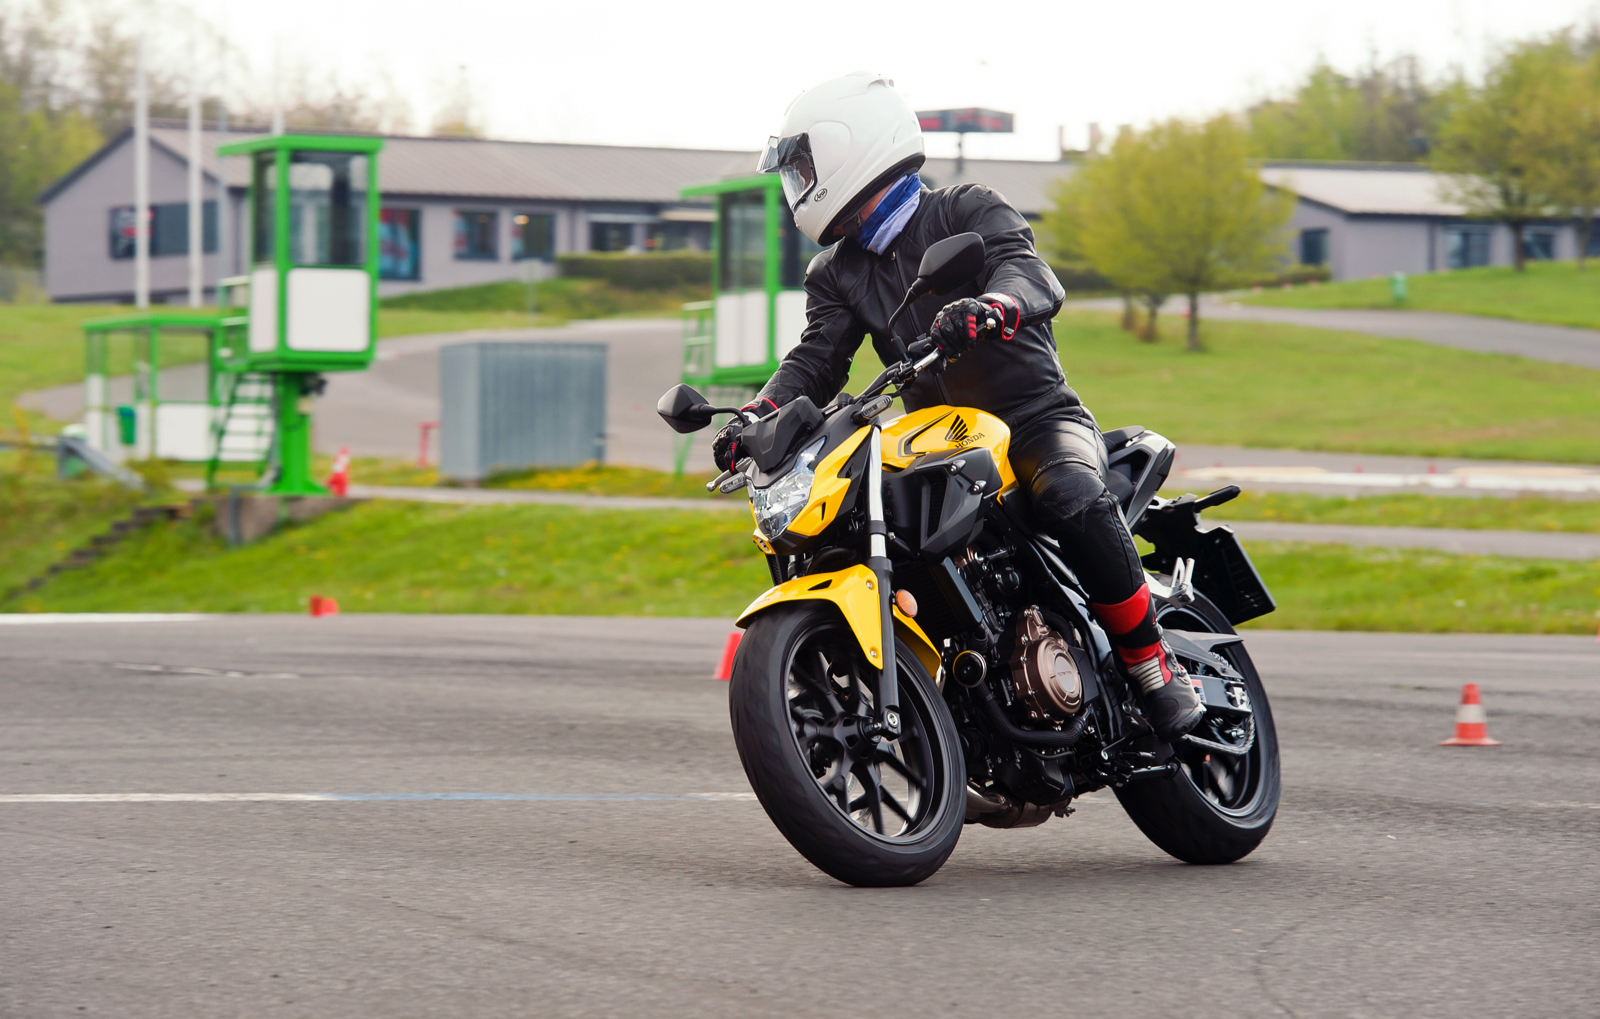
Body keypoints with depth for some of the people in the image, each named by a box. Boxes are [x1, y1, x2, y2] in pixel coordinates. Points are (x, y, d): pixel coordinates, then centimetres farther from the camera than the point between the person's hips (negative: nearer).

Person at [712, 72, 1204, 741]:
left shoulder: (969, 212, -5)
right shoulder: (836, 273, 13)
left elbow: (1034, 279, -24)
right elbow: (817, 359, -2)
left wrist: (988, 308, -48)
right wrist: (758, 416, -24)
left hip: (1037, 418, -6)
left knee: (1071, 498, -37)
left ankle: (1153, 665, -27)